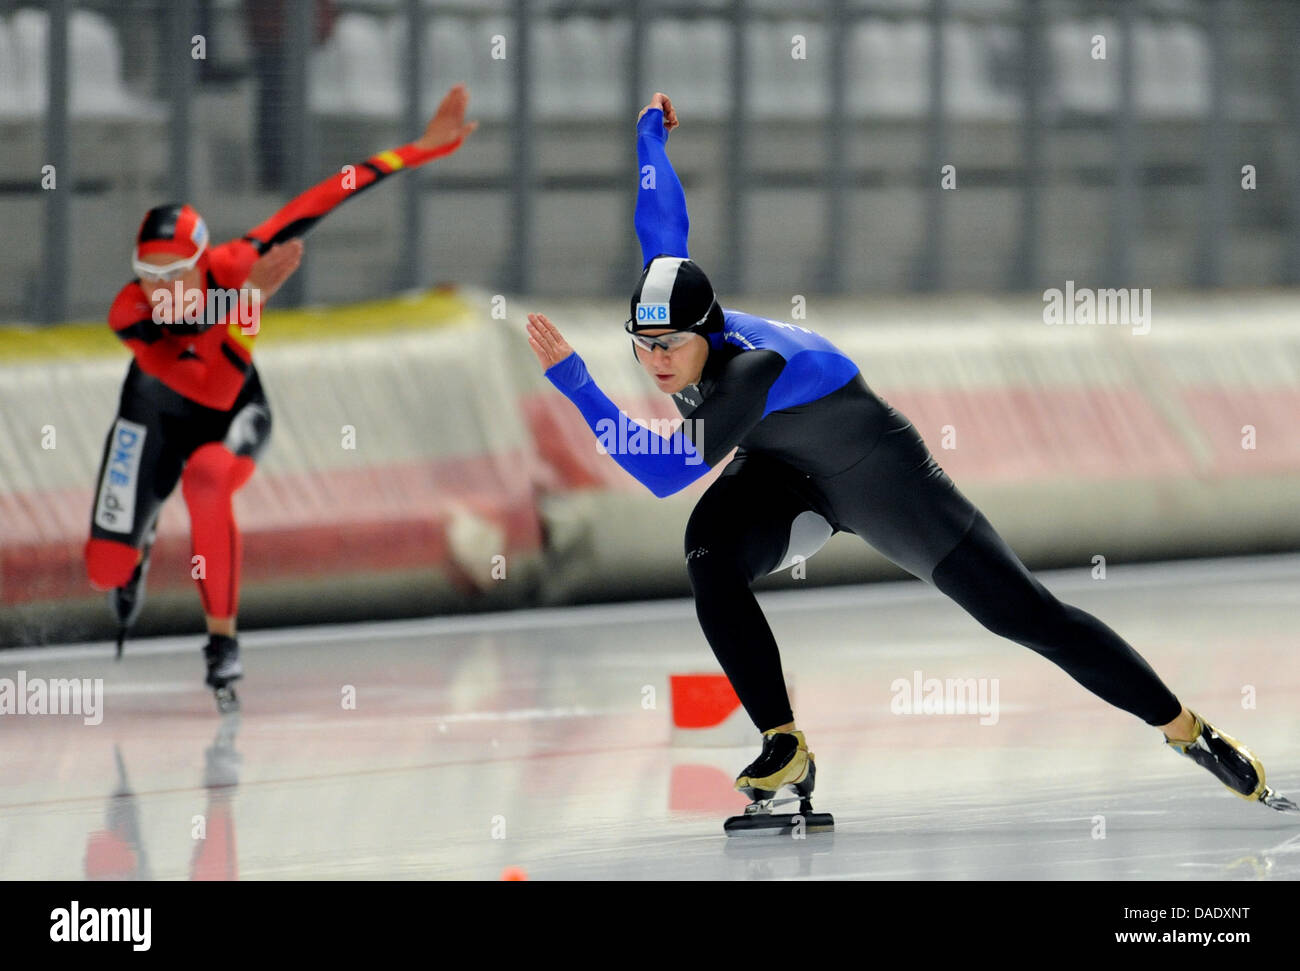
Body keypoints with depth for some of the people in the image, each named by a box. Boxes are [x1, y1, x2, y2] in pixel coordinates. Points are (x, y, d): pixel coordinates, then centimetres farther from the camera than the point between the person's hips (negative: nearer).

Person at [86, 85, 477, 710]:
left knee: (206, 477, -36)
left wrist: (421, 149, -27)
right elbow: (210, 388, -42)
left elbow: (317, 205, -26)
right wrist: (248, 305, -50)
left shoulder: (233, 268, -30)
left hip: (237, 415, 0)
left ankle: (222, 641, -18)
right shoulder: (130, 316, -33)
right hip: (156, 417, 1)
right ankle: (138, 548, 38)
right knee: (105, 568, -5)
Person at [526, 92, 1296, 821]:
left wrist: (571, 378, -49)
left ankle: (1189, 732, 11)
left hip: (881, 480, -6)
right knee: (711, 556, -26)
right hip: (786, 477, 6)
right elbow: (663, 223, -1)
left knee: (1022, 612, -3)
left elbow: (665, 472, -47)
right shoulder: (671, 305, -20)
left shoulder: (755, 367, -41)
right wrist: (650, 131, 15)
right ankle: (786, 752, -17)